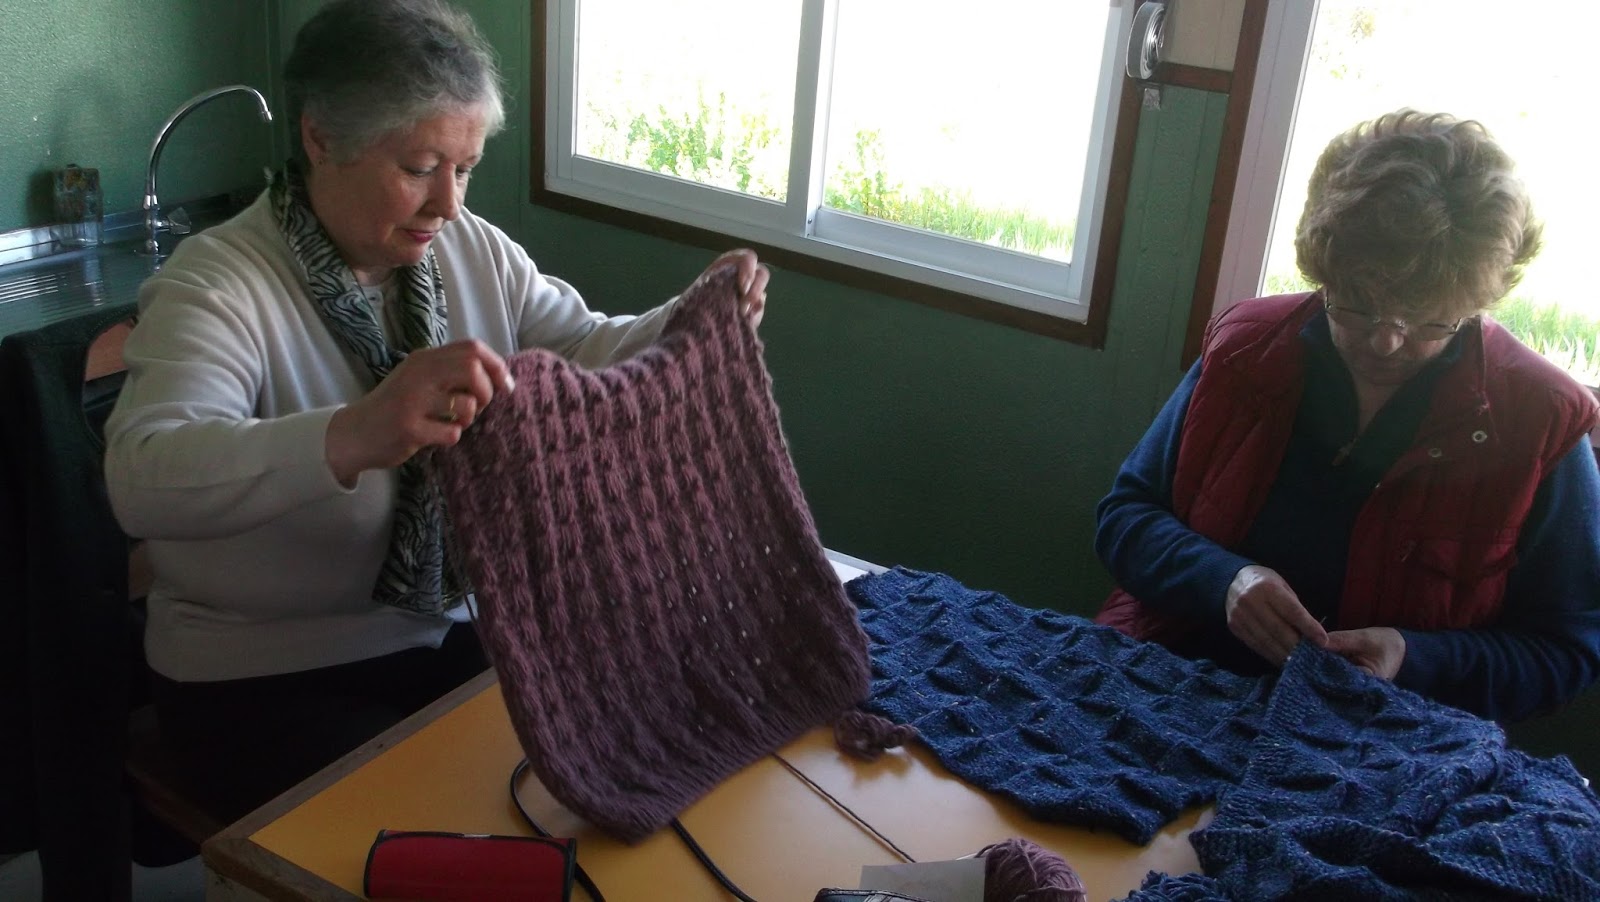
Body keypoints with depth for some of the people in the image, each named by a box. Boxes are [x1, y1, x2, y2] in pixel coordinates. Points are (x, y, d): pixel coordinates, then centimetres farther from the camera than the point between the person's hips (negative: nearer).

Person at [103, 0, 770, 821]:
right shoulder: (216, 287, -22)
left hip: (450, 633, 6)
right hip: (266, 682, -5)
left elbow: (586, 351, 3)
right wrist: (354, 437, -57)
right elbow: (144, 479, -38)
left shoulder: (470, 249, -1)